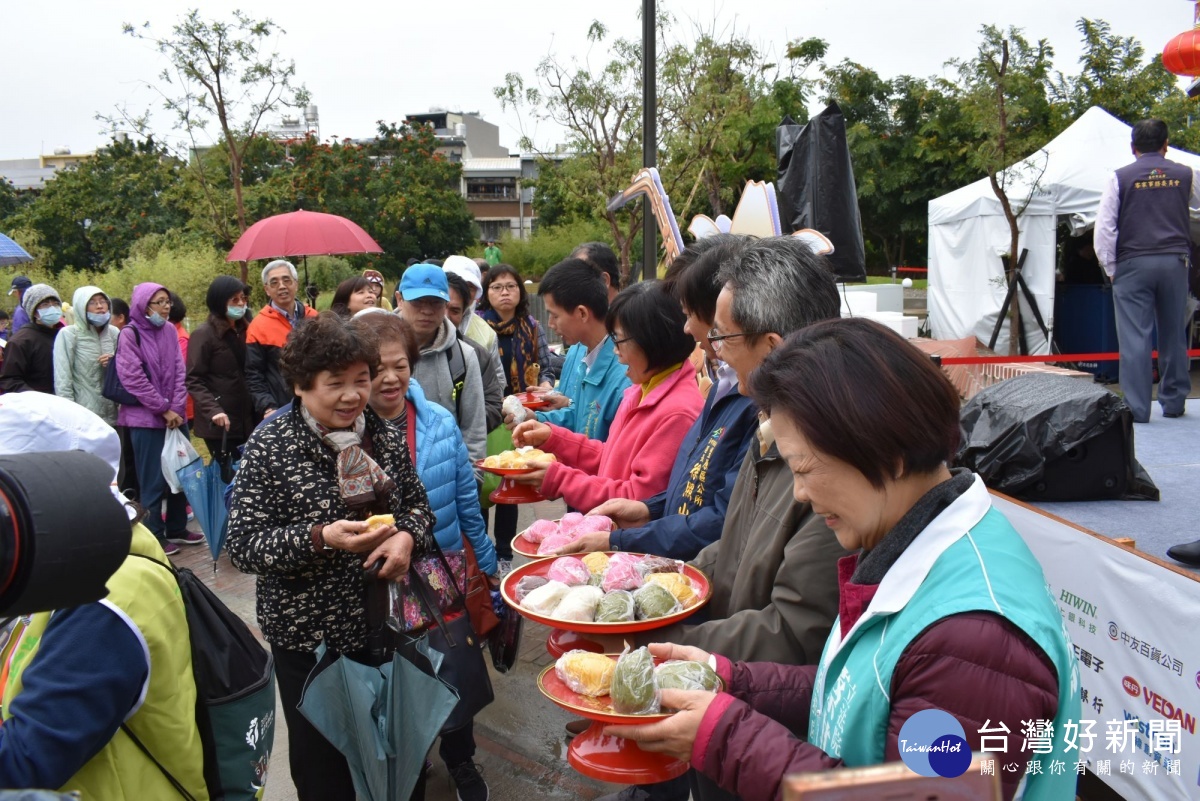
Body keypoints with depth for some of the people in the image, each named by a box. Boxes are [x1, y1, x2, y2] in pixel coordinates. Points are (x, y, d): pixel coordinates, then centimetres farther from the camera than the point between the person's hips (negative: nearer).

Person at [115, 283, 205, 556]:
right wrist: (163, 409, -12)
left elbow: (179, 372, 5)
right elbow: (133, 379, -13)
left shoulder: (170, 332, 7)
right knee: (153, 479, 1)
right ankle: (154, 535, 12)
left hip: (176, 416, 5)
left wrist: (176, 408, -7)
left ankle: (177, 528, 24)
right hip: (145, 418, -5)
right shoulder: (129, 335, -8)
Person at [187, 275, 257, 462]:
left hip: (247, 419, 6)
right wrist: (213, 410, -23)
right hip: (220, 423, -6)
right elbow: (194, 381, -10)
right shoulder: (204, 334, -4)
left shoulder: (244, 331, 15)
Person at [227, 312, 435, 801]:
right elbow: (243, 546, -15)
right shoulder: (269, 446, -13)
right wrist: (321, 539, -30)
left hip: (384, 623, 4)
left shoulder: (385, 436, 0)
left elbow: (418, 503, 11)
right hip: (308, 634, -4)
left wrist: (408, 535, -12)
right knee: (321, 761, 12)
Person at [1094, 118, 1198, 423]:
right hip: (1174, 261, 3)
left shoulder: (1120, 178, -2)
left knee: (1135, 338, -4)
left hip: (1133, 264, -3)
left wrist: (1110, 268, 0)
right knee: (1174, 335, 14)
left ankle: (1136, 409, -6)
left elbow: (1104, 227, -7)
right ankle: (1174, 401, 23)